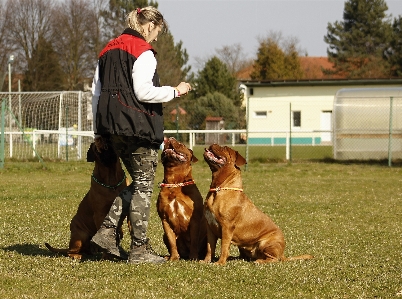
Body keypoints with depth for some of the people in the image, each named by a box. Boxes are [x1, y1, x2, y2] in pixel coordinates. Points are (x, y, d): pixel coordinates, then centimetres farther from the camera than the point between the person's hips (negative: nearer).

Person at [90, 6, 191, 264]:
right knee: (144, 186, -2)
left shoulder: (109, 50, 17)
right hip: (137, 125, -8)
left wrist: (99, 131, 18)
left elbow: (96, 91, 17)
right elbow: (143, 92, -19)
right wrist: (175, 91, -6)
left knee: (138, 183, 17)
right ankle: (140, 249, -1)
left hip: (112, 126, 9)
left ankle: (107, 231, 7)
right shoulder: (143, 51, -9)